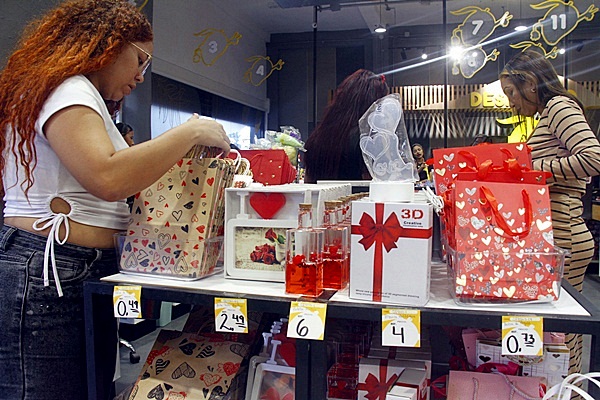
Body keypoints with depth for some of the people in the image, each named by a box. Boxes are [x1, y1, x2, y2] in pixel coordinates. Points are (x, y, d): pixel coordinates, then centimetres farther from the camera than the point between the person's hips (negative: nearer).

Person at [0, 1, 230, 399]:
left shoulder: (81, 94, 23)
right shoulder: (67, 88, -8)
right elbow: (107, 179, -26)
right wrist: (190, 132, -15)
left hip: (86, 276, 10)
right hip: (44, 277, -10)